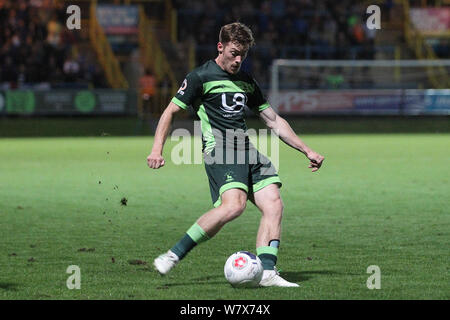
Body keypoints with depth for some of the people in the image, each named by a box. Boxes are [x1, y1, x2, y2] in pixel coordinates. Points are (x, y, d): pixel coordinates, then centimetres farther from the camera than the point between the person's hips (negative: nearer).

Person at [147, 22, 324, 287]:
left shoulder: (247, 82, 21)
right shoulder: (201, 77, 2)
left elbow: (274, 120, 27)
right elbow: (170, 112, 2)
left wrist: (306, 150, 23)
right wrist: (157, 149, -12)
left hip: (247, 150, 7)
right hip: (219, 148, -7)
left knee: (274, 205, -10)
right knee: (234, 205, -29)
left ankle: (267, 272, -12)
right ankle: (173, 255, -25)